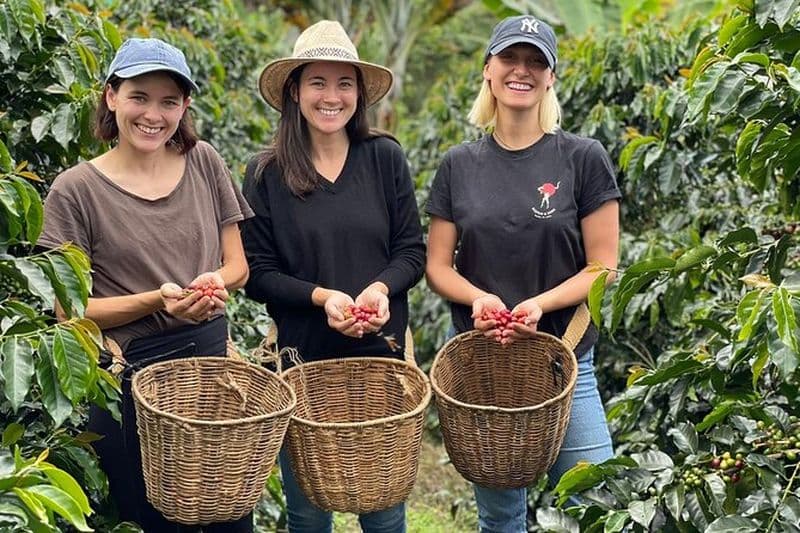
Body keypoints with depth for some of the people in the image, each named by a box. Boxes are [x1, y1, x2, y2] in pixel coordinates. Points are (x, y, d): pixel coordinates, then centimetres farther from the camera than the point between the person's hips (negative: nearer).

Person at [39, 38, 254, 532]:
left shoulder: (204, 163, 3)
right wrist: (158, 301, -20)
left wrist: (215, 282, -14)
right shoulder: (76, 190, -7)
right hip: (129, 373, -3)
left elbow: (238, 265, 9)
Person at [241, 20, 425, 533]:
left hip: (381, 356, 1)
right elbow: (258, 274, -2)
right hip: (302, 361, 0)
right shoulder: (267, 173, -3)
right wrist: (322, 297, -18)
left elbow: (413, 251, 2)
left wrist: (380, 288, -17)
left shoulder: (385, 158, 0)